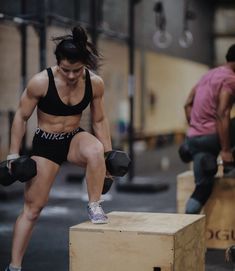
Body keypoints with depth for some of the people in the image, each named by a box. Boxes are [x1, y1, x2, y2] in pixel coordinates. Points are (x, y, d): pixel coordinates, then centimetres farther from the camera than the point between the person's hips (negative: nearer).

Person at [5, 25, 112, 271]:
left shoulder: (95, 83, -13)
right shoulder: (41, 82, -21)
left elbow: (99, 121, 2)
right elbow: (21, 117, -9)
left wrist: (109, 155, 2)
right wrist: (14, 155, -8)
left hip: (75, 138, 2)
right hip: (45, 143, -2)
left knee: (95, 150, -36)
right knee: (33, 206, 0)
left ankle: (94, 206, -15)